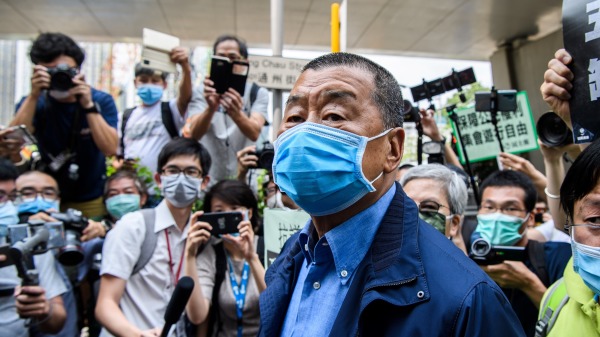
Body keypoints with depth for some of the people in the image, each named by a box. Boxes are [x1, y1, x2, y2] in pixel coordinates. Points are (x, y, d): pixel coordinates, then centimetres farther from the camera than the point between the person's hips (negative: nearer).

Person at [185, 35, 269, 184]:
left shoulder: (258, 93, 0)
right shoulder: (201, 92, 1)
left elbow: (254, 133, -18)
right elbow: (194, 134, -15)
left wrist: (236, 114, -38)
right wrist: (211, 108, -34)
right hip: (208, 178, 0)